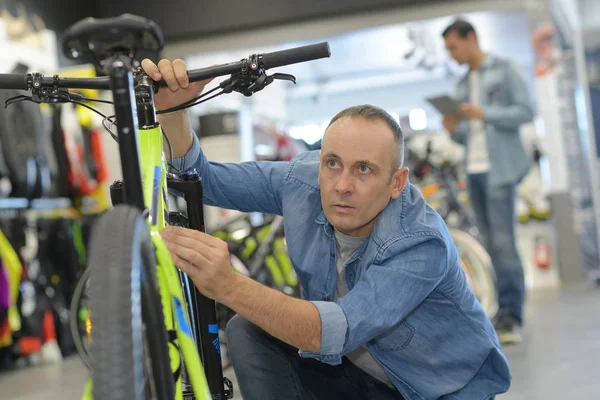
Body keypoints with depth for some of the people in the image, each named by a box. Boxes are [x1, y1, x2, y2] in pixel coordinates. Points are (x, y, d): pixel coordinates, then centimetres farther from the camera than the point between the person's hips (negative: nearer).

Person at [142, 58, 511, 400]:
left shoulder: (422, 244, -33)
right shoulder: (302, 181, -16)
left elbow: (338, 332, -44)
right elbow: (203, 179, -11)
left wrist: (228, 286, -57)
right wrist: (172, 110, -31)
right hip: (355, 370, 4)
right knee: (248, 333, -15)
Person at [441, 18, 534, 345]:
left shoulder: (504, 70, 3)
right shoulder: (462, 85, 21)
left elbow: (526, 111, -7)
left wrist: (484, 114, -15)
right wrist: (454, 130, 0)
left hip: (499, 168, -6)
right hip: (473, 170, 6)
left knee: (503, 241, -12)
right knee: (490, 244, 4)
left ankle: (511, 317, -11)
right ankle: (505, 312, 8)